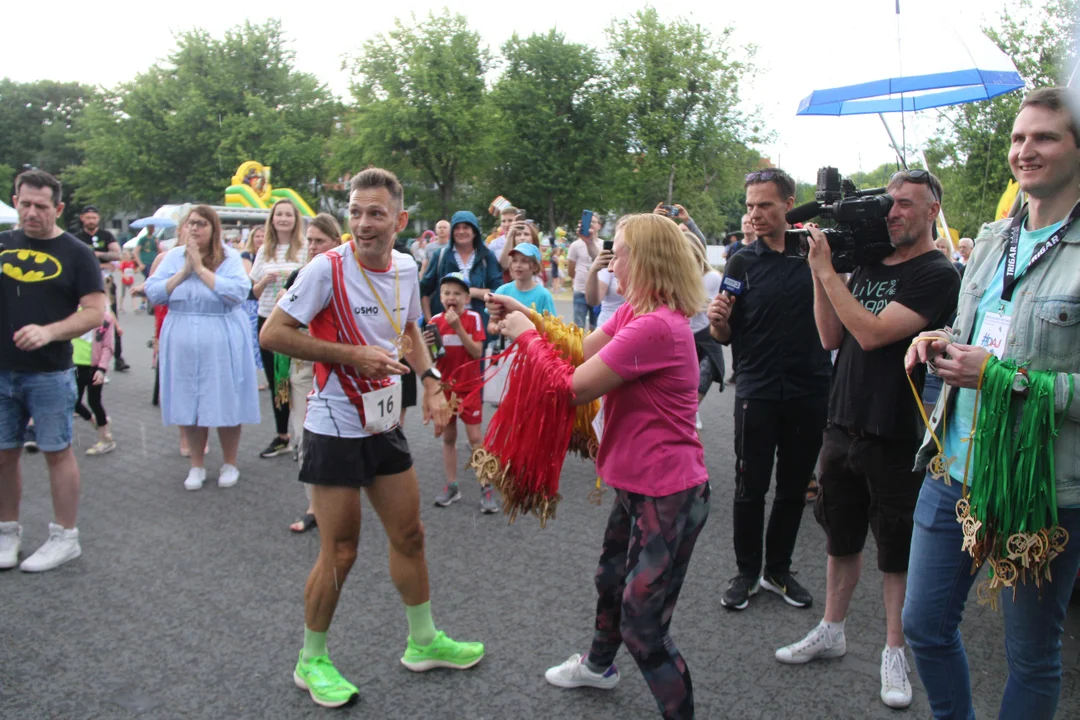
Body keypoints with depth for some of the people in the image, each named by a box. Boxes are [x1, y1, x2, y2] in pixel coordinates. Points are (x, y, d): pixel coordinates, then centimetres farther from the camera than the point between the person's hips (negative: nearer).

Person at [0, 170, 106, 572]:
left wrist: (49, 332, -23)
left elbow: (95, 312, -9)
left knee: (56, 451, 4)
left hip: (49, 374, -4)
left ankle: (65, 538, 13)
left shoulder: (75, 253, -3)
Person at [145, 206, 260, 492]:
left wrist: (201, 268, -16)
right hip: (183, 342, 3)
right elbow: (153, 293, 0)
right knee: (189, 402, 8)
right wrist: (184, 271, -10)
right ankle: (197, 465, 23)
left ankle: (230, 464, 20)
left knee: (225, 402, 3)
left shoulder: (229, 257, -4)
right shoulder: (173, 257, 7)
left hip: (222, 342, -3)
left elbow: (239, 292, -19)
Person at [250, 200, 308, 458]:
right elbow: (255, 292, 14)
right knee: (274, 381, 11)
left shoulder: (304, 250, -2)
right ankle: (282, 437, 22)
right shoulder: (265, 251, 11)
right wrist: (265, 280, -7)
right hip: (267, 320, 5)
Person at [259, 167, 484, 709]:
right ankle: (311, 662, 24)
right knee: (339, 552, 2)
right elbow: (273, 334, -17)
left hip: (385, 425, 7)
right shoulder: (328, 268, -17)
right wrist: (353, 355, -22)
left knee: (409, 535, 16)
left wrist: (431, 384, 5)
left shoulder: (406, 268, 2)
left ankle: (423, 642, 35)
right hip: (335, 428, -6)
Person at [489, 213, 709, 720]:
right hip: (638, 483, 11)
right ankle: (598, 665, 55)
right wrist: (526, 318, 0)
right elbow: (581, 350, 6)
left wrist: (526, 336, -10)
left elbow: (574, 387, -23)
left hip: (668, 493, -11)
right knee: (611, 579, 30)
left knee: (641, 625, -2)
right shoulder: (633, 314, 6)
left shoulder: (655, 326, -27)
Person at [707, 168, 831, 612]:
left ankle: (778, 570, 28)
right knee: (750, 488, 5)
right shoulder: (742, 262, 1)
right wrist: (718, 319, -21)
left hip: (809, 392, 1)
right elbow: (724, 335, 3)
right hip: (758, 392, -1)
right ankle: (747, 572, 22)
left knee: (794, 488, 12)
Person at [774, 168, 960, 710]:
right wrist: (818, 273, -4)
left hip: (895, 436, -6)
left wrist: (826, 269, -18)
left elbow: (873, 333, -21)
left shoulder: (938, 274, -12)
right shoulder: (868, 265, 10)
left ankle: (894, 653, 24)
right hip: (843, 424, 6)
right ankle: (831, 632, 34)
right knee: (841, 536, 18)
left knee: (897, 550, 9)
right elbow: (832, 338, 6)